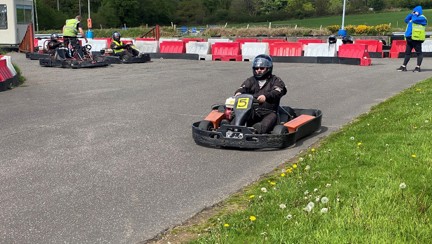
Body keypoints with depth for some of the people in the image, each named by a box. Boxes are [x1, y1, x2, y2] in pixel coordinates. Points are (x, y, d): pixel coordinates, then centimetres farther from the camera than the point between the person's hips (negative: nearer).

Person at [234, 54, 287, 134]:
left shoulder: (276, 81, 11)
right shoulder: (251, 80, 21)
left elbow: (276, 93, -10)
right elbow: (243, 88, 1)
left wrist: (266, 96, -33)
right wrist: (238, 93, -25)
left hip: (268, 112, -2)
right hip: (252, 112, 2)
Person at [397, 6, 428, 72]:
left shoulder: (422, 18, -5)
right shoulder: (413, 17, 23)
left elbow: (414, 19, -21)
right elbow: (406, 20, 20)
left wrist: (414, 15, -1)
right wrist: (411, 14, 12)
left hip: (416, 38, -9)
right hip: (410, 38, 9)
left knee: (419, 52, -3)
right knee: (407, 52, 10)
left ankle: (418, 67, -3)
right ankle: (403, 66, 14)